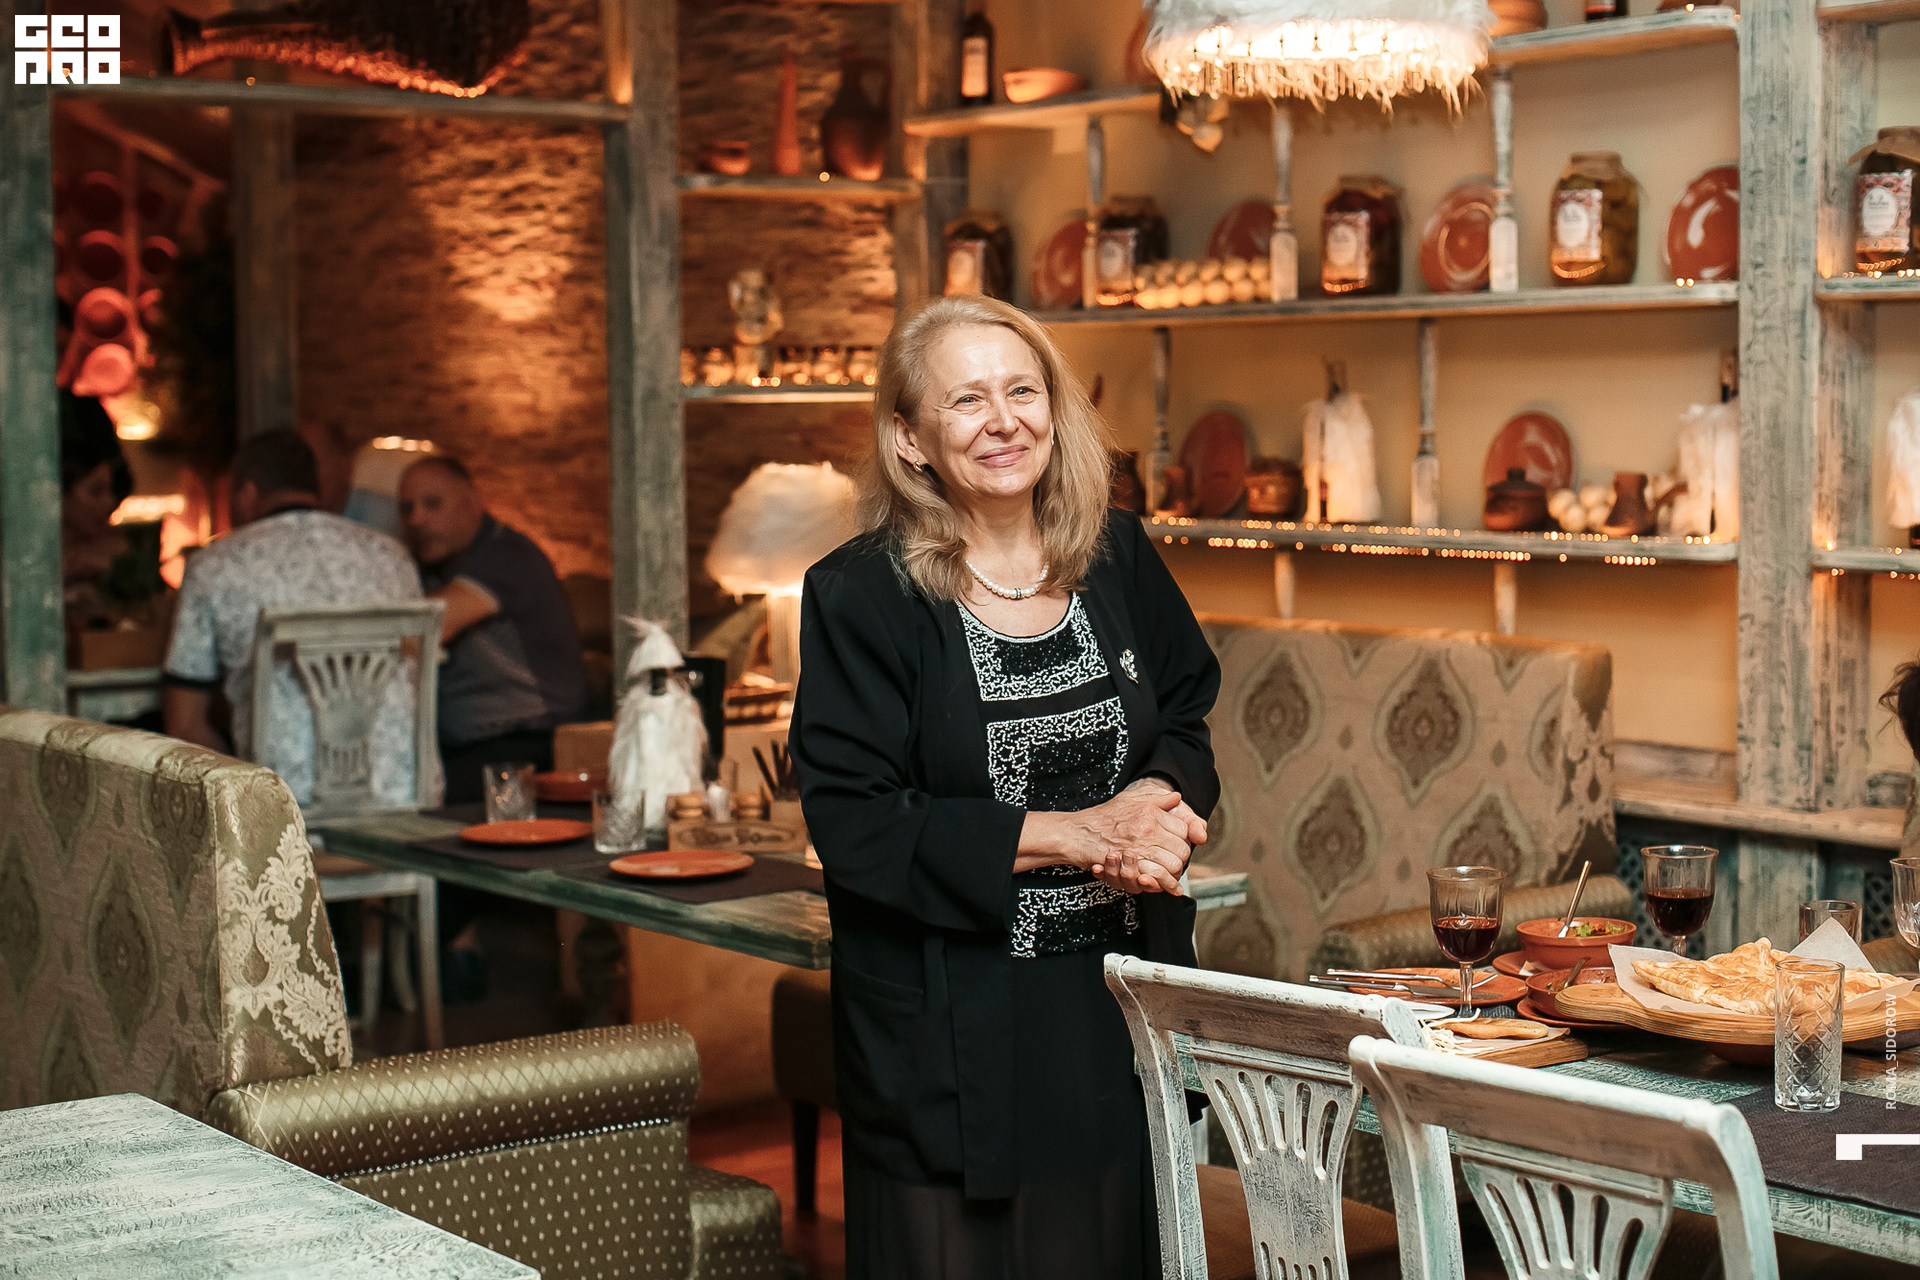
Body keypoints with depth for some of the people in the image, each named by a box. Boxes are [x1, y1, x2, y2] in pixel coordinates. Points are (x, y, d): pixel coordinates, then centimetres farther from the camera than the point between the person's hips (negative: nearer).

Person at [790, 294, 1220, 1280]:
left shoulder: (1117, 558, 4)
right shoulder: (861, 596, -11)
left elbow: (1186, 718, 15)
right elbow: (854, 826, -15)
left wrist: (1159, 803, -9)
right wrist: (1068, 834, -18)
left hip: (1122, 1003, 5)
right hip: (954, 1033, -4)